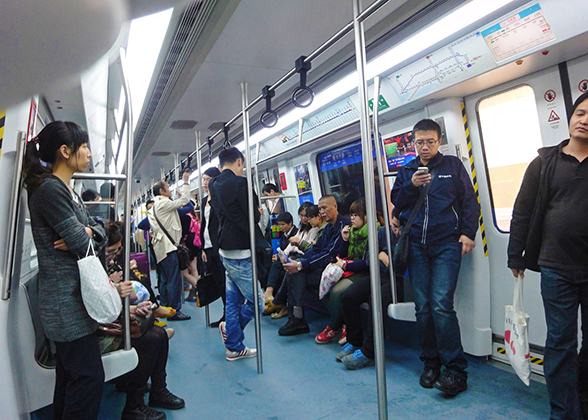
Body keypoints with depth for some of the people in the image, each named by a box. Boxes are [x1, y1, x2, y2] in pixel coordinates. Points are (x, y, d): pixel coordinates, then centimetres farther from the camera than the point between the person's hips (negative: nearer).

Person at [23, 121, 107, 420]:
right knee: (90, 377, -3)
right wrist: (84, 237, 2)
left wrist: (86, 233, -10)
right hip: (66, 301, -10)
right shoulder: (49, 189, -17)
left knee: (70, 376, 19)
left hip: (77, 296, 10)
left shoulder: (68, 190, 14)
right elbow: (81, 244, -20)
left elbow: (99, 232, 11)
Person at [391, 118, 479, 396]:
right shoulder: (407, 170, 15)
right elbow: (396, 202, 10)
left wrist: (468, 233, -3)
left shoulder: (453, 165, 9)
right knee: (423, 307, 5)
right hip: (417, 245, 3)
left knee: (441, 305, -13)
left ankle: (456, 370, -1)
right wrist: (411, 185, -6)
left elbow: (469, 201, 7)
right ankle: (431, 363, 20)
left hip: (447, 243, -3)